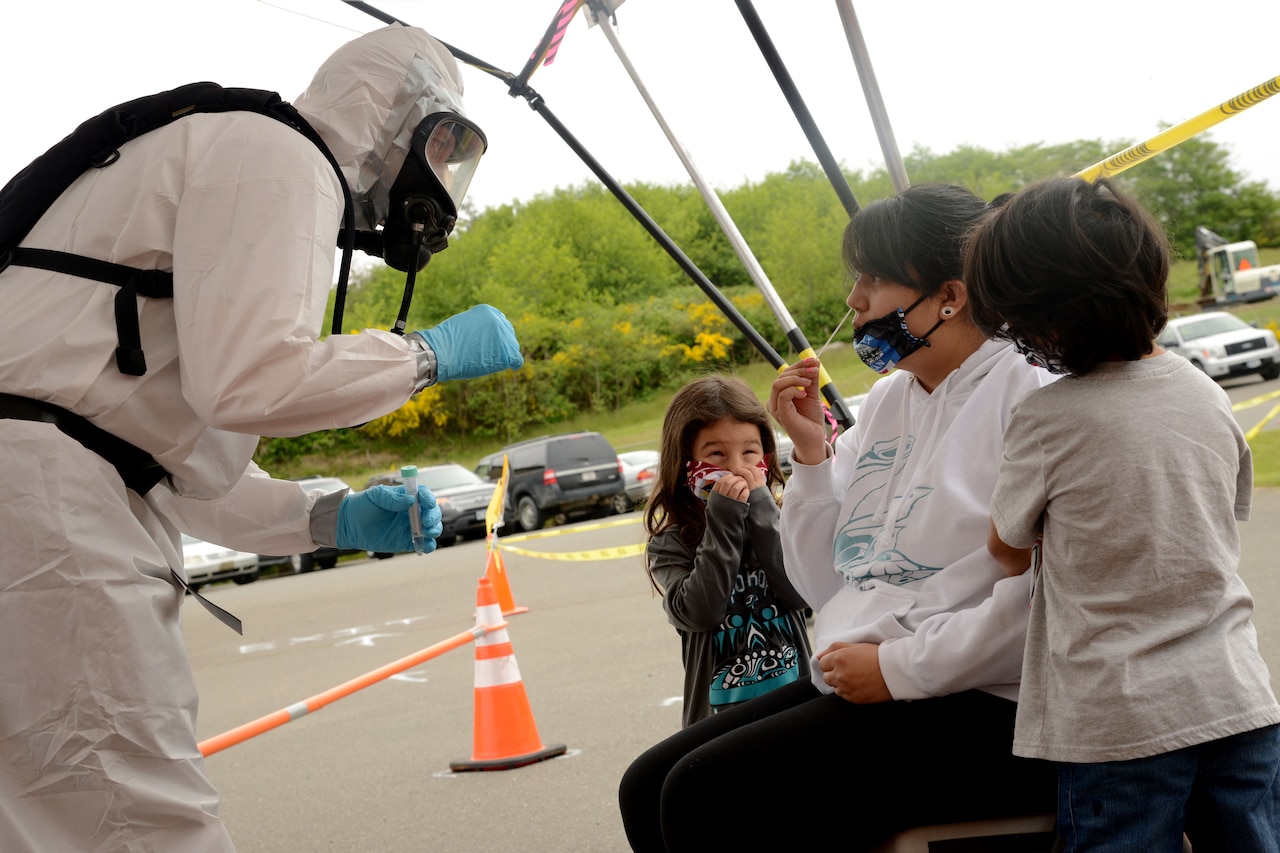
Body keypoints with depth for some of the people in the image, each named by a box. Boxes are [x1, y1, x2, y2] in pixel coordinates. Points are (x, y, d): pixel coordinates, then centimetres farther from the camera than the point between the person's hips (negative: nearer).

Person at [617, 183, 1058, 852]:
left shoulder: (1025, 391, -9)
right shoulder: (885, 401, 16)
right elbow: (827, 589, 17)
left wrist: (898, 668, -16)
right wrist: (811, 453, 6)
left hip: (978, 710, -8)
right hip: (854, 694, 8)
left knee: (707, 795, -21)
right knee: (648, 788, 0)